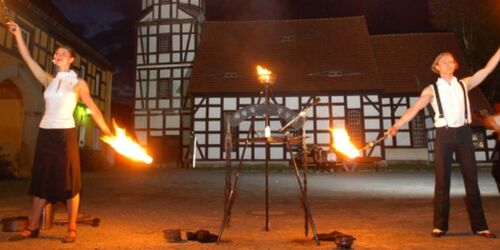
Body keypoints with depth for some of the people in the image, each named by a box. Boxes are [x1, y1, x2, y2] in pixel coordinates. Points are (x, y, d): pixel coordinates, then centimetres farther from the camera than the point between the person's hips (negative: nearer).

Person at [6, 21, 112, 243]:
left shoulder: (78, 83, 2)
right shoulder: (49, 80, 13)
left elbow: (92, 108, -2)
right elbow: (28, 59, 10)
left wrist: (107, 132, -8)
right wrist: (17, 35, 5)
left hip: (65, 134, -5)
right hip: (45, 135, 5)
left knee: (69, 181, -1)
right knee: (40, 179, 9)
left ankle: (72, 229, 5)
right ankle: (32, 227, 18)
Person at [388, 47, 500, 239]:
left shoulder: (464, 84, 13)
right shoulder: (432, 90, 4)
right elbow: (414, 108, -7)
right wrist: (396, 126, -20)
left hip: (463, 133, 3)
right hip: (444, 135, -2)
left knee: (471, 179, 6)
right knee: (442, 181, 1)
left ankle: (479, 226, 14)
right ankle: (440, 226, 9)